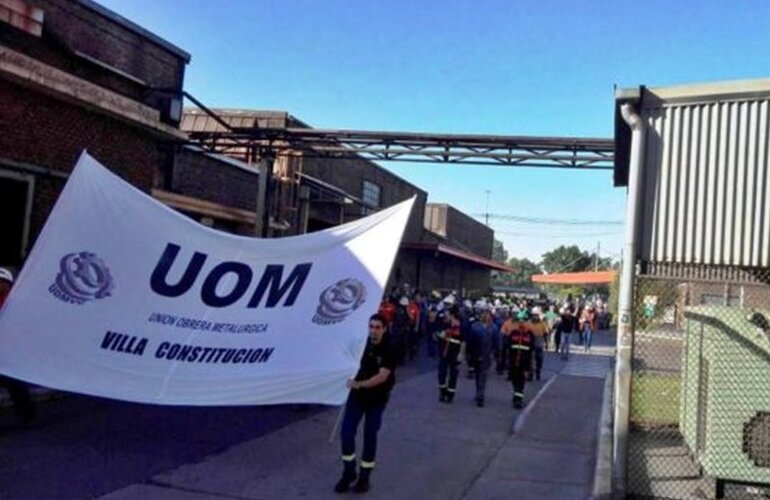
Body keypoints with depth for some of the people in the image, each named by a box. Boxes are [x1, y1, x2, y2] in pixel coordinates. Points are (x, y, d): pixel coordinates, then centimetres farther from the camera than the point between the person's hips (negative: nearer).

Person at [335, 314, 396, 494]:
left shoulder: (389, 349, -19)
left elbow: (382, 376, -30)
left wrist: (360, 384, -41)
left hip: (377, 397, -4)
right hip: (357, 393, 4)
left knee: (369, 436, 6)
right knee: (346, 432, -1)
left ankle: (364, 476, 22)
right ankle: (349, 472, 17)